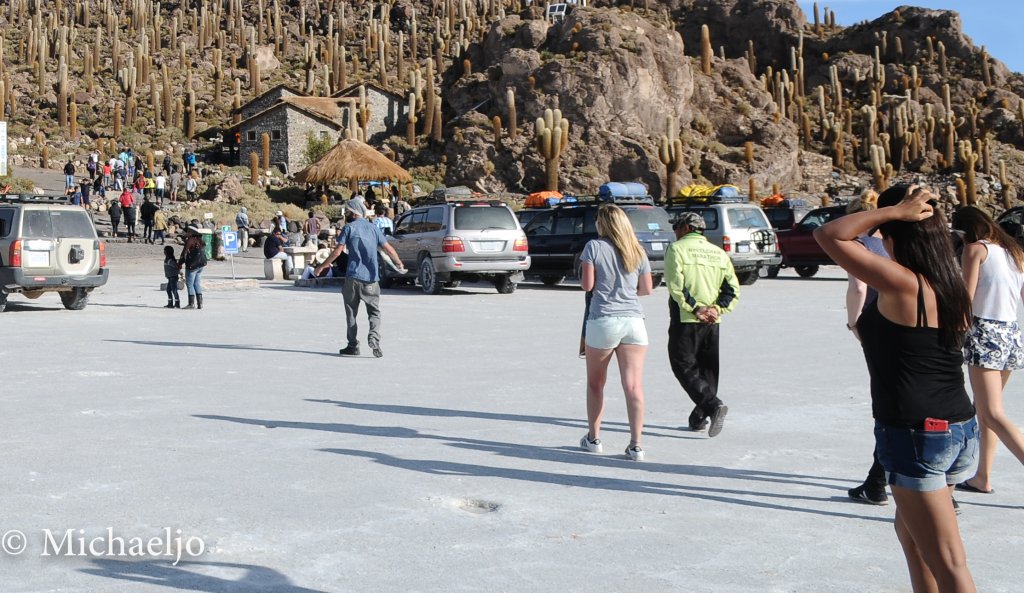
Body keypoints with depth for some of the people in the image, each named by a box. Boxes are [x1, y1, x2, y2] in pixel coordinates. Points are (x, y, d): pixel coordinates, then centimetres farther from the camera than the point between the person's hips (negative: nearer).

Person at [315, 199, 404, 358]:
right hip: (371, 278, 2)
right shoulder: (373, 228, 10)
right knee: (374, 312, 7)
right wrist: (399, 263, 25)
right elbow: (389, 249, 7)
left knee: (351, 312, 9)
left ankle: (353, 346, 10)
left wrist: (322, 266, 4)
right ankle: (374, 338, -16)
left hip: (353, 277, -2)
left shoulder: (349, 228, -1)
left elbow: (337, 251, -6)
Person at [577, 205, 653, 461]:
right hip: (634, 321, 3)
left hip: (603, 320, -2)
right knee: (634, 386, -2)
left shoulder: (594, 246, -2)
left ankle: (593, 438, 22)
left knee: (595, 383, 15)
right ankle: (635, 444, -5)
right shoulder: (637, 251, 10)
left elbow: (587, 285, -6)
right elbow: (647, 289, 13)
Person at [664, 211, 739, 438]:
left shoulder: (677, 248, -3)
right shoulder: (719, 252, 13)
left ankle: (713, 404, -18)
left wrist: (694, 309, -13)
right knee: (707, 368, 14)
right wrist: (716, 308, -4)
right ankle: (700, 417, 16)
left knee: (684, 366, 0)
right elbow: (733, 288, 4)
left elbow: (675, 284, -15)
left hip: (685, 320, -6)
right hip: (712, 322, 6)